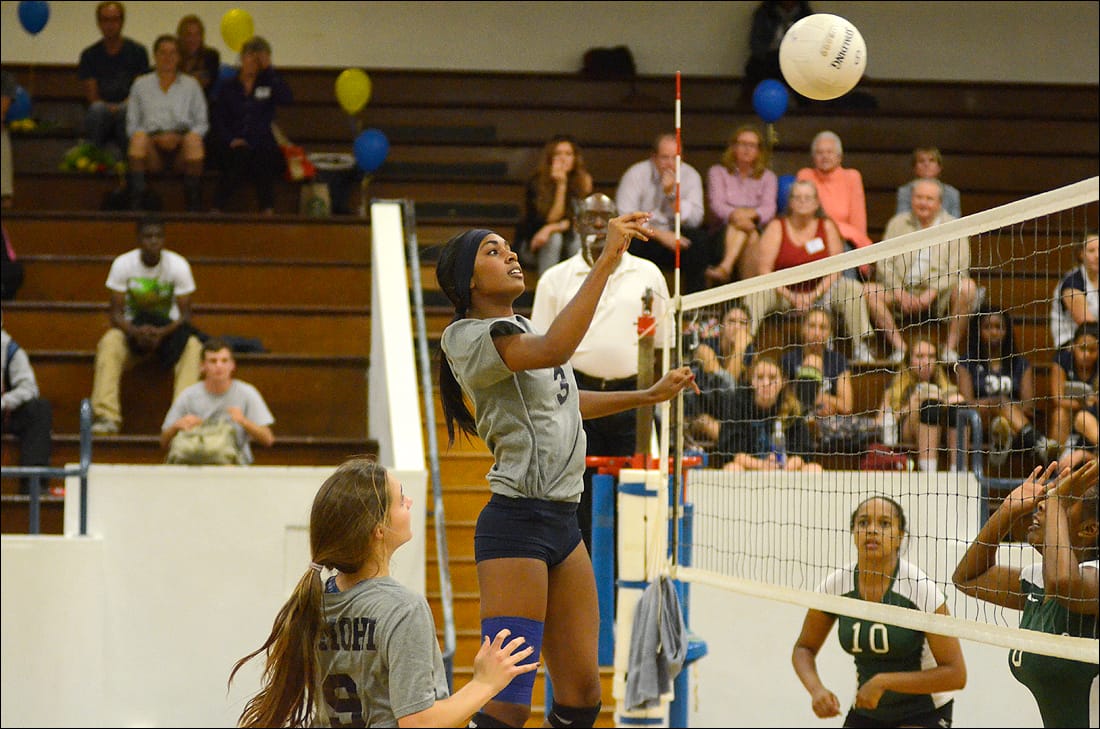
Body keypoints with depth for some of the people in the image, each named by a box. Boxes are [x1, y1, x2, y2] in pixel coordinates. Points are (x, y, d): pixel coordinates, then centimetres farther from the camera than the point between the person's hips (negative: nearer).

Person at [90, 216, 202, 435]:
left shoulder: (178, 265, -12)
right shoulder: (123, 264, -12)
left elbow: (185, 314, -14)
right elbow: (116, 313, -13)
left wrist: (162, 333, -33)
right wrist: (135, 332, -34)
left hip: (168, 328, 0)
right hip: (131, 328, 0)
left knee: (192, 347, -32)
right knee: (109, 343, -33)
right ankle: (106, 416, -38)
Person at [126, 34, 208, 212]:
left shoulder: (191, 85, 21)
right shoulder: (141, 84, 21)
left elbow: (202, 123, 12)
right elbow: (132, 124, 13)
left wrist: (177, 137, -7)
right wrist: (156, 139, -6)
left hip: (181, 141, 0)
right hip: (153, 140, 0)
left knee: (194, 138, -35)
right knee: (139, 137, -34)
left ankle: (194, 207, -36)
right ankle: (135, 204, -41)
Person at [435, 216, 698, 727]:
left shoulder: (521, 329, 18)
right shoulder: (471, 337, -11)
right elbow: (554, 350, -30)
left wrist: (648, 396, 35)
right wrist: (607, 261, -30)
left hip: (563, 524, 9)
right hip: (516, 524, -9)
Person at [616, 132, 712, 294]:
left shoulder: (690, 175, 0)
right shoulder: (635, 175, -9)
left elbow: (695, 220, -9)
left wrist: (671, 194, -21)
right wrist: (660, 234, -26)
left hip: (673, 236, 3)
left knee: (700, 240, -25)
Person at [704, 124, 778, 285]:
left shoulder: (768, 177, 20)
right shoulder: (717, 172, 17)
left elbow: (769, 208, 0)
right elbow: (716, 204, -3)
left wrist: (752, 214, -25)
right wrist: (734, 215, -27)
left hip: (758, 232, 1)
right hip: (723, 233, -1)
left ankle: (725, 267, -55)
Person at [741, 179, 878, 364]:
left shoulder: (827, 227, 2)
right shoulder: (776, 228, -4)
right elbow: (763, 269, -10)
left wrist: (814, 295, -17)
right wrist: (790, 296, -19)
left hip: (819, 290, 2)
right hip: (783, 291, -1)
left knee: (854, 290, -21)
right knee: (755, 296, -31)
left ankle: (860, 349, -20)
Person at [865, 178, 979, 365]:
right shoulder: (898, 224, 12)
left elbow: (957, 269, -6)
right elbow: (885, 263, 5)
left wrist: (931, 293, -18)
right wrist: (900, 293, -11)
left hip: (940, 295, -2)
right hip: (902, 291, 2)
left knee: (967, 287, -32)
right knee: (871, 292, -25)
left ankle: (950, 348, -22)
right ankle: (900, 348, -20)